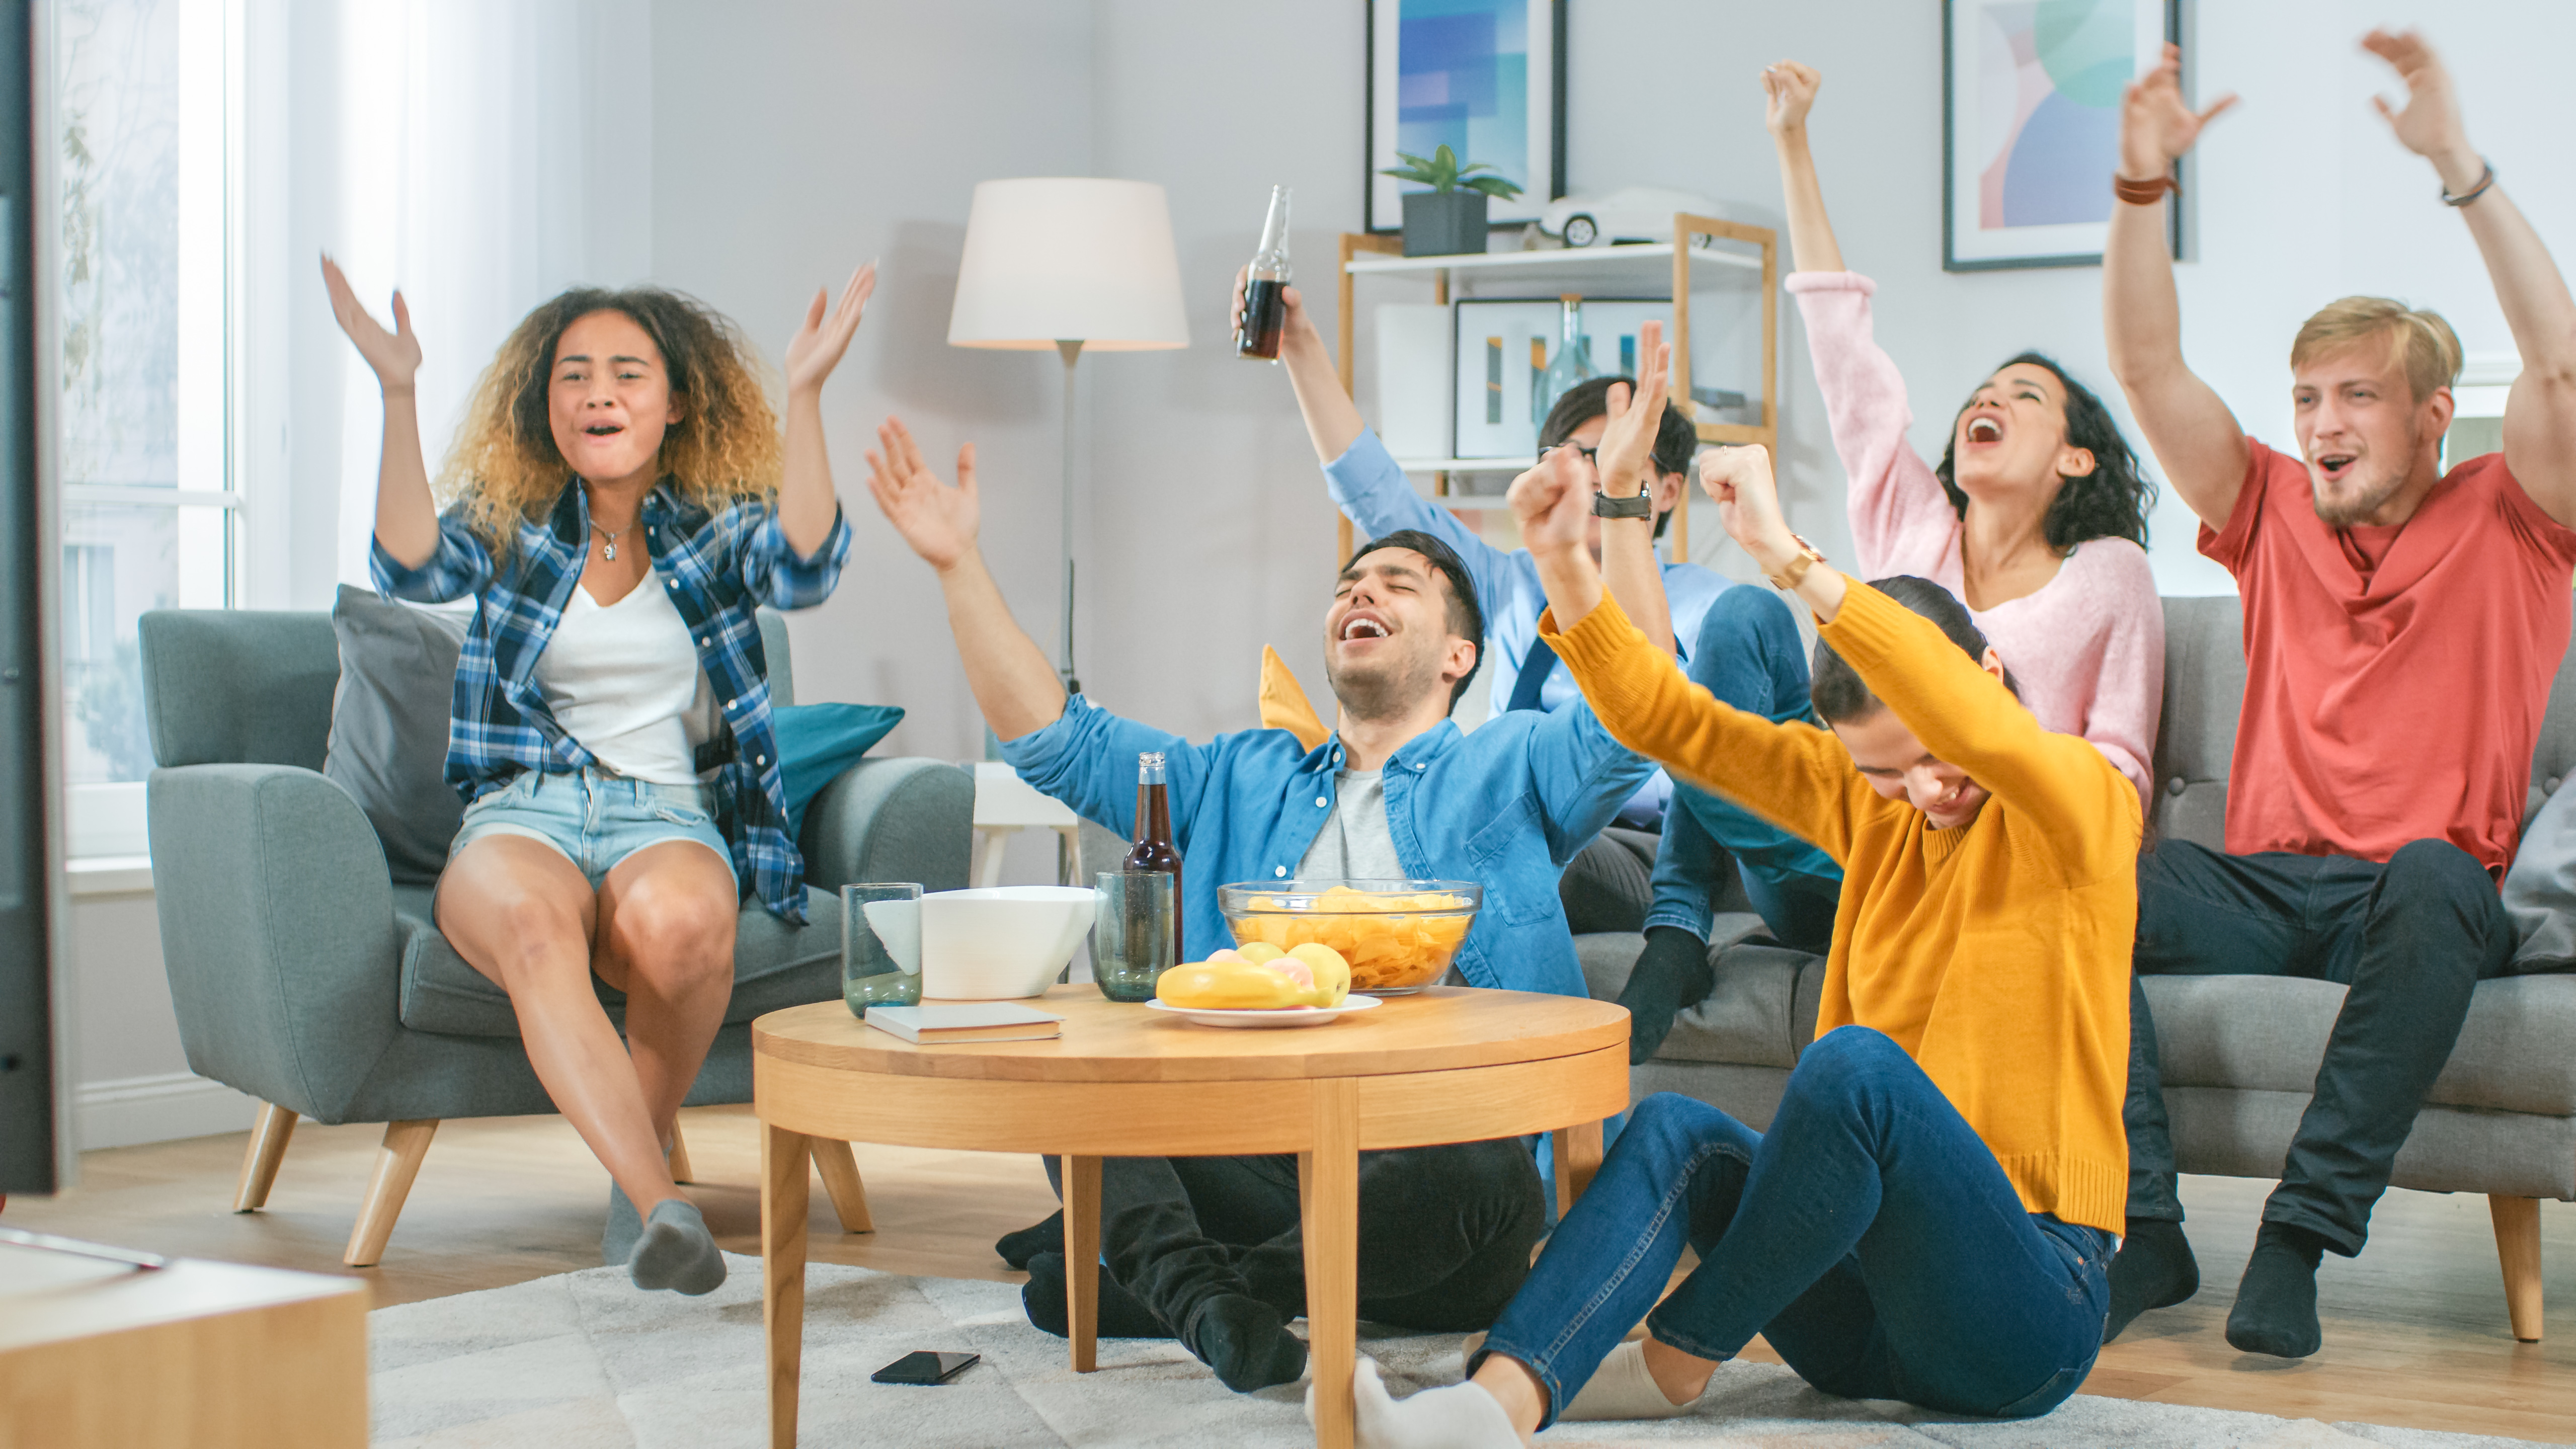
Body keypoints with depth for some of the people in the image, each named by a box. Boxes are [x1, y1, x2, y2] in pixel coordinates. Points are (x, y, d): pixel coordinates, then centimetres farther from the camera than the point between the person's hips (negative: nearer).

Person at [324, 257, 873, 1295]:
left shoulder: (718, 527, 10)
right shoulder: (509, 525, 12)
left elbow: (804, 572, -13)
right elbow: (411, 569, -9)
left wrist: (805, 395, -21)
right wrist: (398, 393, -17)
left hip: (669, 812, 0)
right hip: (521, 815, 0)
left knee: (676, 922, -39)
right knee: (530, 925, -38)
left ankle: (639, 1161, -13)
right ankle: (662, 1206, -46)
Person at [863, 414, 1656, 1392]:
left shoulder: (1510, 768, 18)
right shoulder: (1244, 781, 29)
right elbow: (1054, 741, 24)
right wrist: (960, 564, 18)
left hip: (1429, 1150, -3)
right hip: (1251, 1161, 3)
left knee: (1481, 1173, -39)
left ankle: (1142, 1280, -30)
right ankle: (1203, 1295, -40)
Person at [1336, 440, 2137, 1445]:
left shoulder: (2086, 808, -6)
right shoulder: (1875, 806, 12)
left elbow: (1977, 723, -29)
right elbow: (1667, 718, 8)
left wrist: (1786, 554, -32)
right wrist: (1564, 561, -7)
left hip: (2025, 1318, -6)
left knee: (1855, 1062, -32)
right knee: (1673, 1129, -19)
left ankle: (1677, 1358, -15)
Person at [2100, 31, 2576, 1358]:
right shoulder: (2272, 514, 16)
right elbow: (2147, 369, 8)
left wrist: (2459, 166, -17)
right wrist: (2144, 184, -4)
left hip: (2423, 892, -3)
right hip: (2266, 885, 3)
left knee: (2432, 876, -39)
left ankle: (2301, 1239, -36)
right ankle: (2144, 1233, -26)